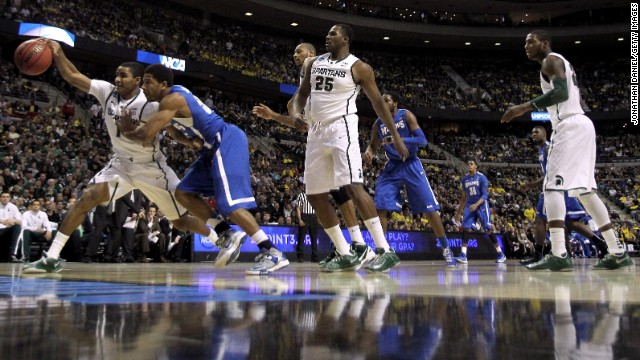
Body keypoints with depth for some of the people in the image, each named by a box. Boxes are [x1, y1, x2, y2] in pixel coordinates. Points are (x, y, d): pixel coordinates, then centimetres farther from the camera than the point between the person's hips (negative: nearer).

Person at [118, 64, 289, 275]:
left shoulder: (172, 99, -14)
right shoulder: (174, 98, 18)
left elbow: (146, 135, -21)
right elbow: (177, 133, 28)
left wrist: (126, 132, 1)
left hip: (227, 141, -11)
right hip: (216, 147, 11)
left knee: (229, 203, -19)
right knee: (184, 193, 9)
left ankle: (273, 253, -21)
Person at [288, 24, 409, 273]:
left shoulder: (358, 67, -2)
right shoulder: (313, 63, 14)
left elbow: (378, 102, 1)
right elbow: (302, 93, 20)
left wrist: (396, 137, -1)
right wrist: (295, 113, -3)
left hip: (341, 128, -7)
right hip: (316, 131, 7)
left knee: (352, 186, -23)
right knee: (315, 195, 3)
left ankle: (385, 251, -21)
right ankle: (345, 255, 10)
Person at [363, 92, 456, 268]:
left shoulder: (406, 115, -9)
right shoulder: (378, 124, 2)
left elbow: (422, 140, -16)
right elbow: (373, 145, 12)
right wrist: (369, 151, -13)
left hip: (411, 165, -3)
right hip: (392, 167, 3)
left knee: (430, 210, -6)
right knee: (380, 208, -11)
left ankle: (446, 248, 6)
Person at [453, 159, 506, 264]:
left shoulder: (482, 177, -8)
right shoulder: (464, 179, 8)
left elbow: (485, 195, -12)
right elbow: (463, 197, 15)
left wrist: (476, 204, -28)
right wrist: (459, 212, 14)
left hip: (481, 205, -4)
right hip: (470, 205, 4)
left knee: (488, 230, -4)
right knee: (465, 228, -10)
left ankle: (501, 254, 9)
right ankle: (463, 255, -12)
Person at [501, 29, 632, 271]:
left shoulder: (551, 60, -4)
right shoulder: (560, 64, 27)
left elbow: (561, 92, -21)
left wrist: (525, 107, -23)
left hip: (570, 126, -10)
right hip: (580, 125, 10)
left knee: (552, 186, -16)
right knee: (584, 190, 12)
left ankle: (559, 254, -25)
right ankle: (617, 252, 13)